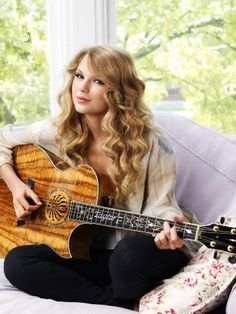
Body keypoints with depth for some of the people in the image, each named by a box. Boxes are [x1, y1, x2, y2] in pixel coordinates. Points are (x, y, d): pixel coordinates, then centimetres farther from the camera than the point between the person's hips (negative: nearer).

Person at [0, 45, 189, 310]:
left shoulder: (150, 145, -12)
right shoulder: (58, 132, -2)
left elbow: (159, 207, -7)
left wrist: (169, 226, -30)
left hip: (135, 255, -3)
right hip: (81, 252, 4)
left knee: (134, 249, -39)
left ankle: (122, 299, -5)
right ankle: (116, 304, -14)